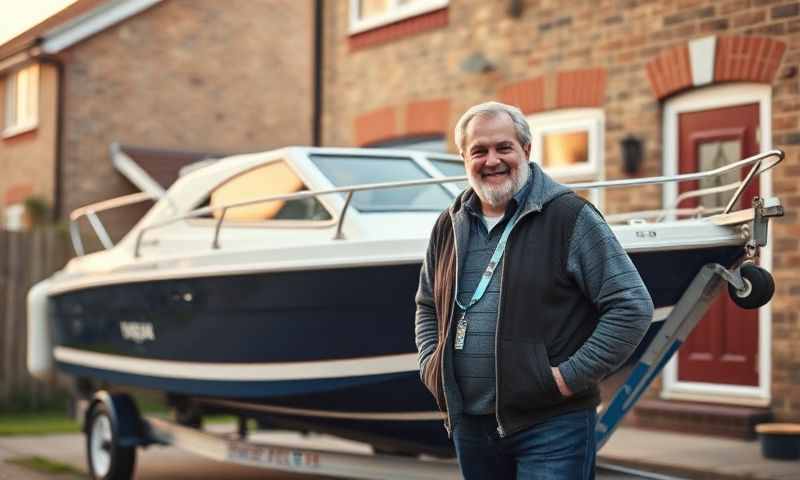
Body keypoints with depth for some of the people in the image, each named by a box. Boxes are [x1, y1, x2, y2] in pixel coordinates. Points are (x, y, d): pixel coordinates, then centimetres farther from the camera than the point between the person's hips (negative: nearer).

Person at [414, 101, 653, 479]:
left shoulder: (570, 217, -7)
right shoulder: (449, 227, 11)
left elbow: (632, 306, -10)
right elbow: (427, 307, 26)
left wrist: (573, 376, -13)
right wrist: (431, 366, 10)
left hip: (551, 425, -5)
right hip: (469, 424, 6)